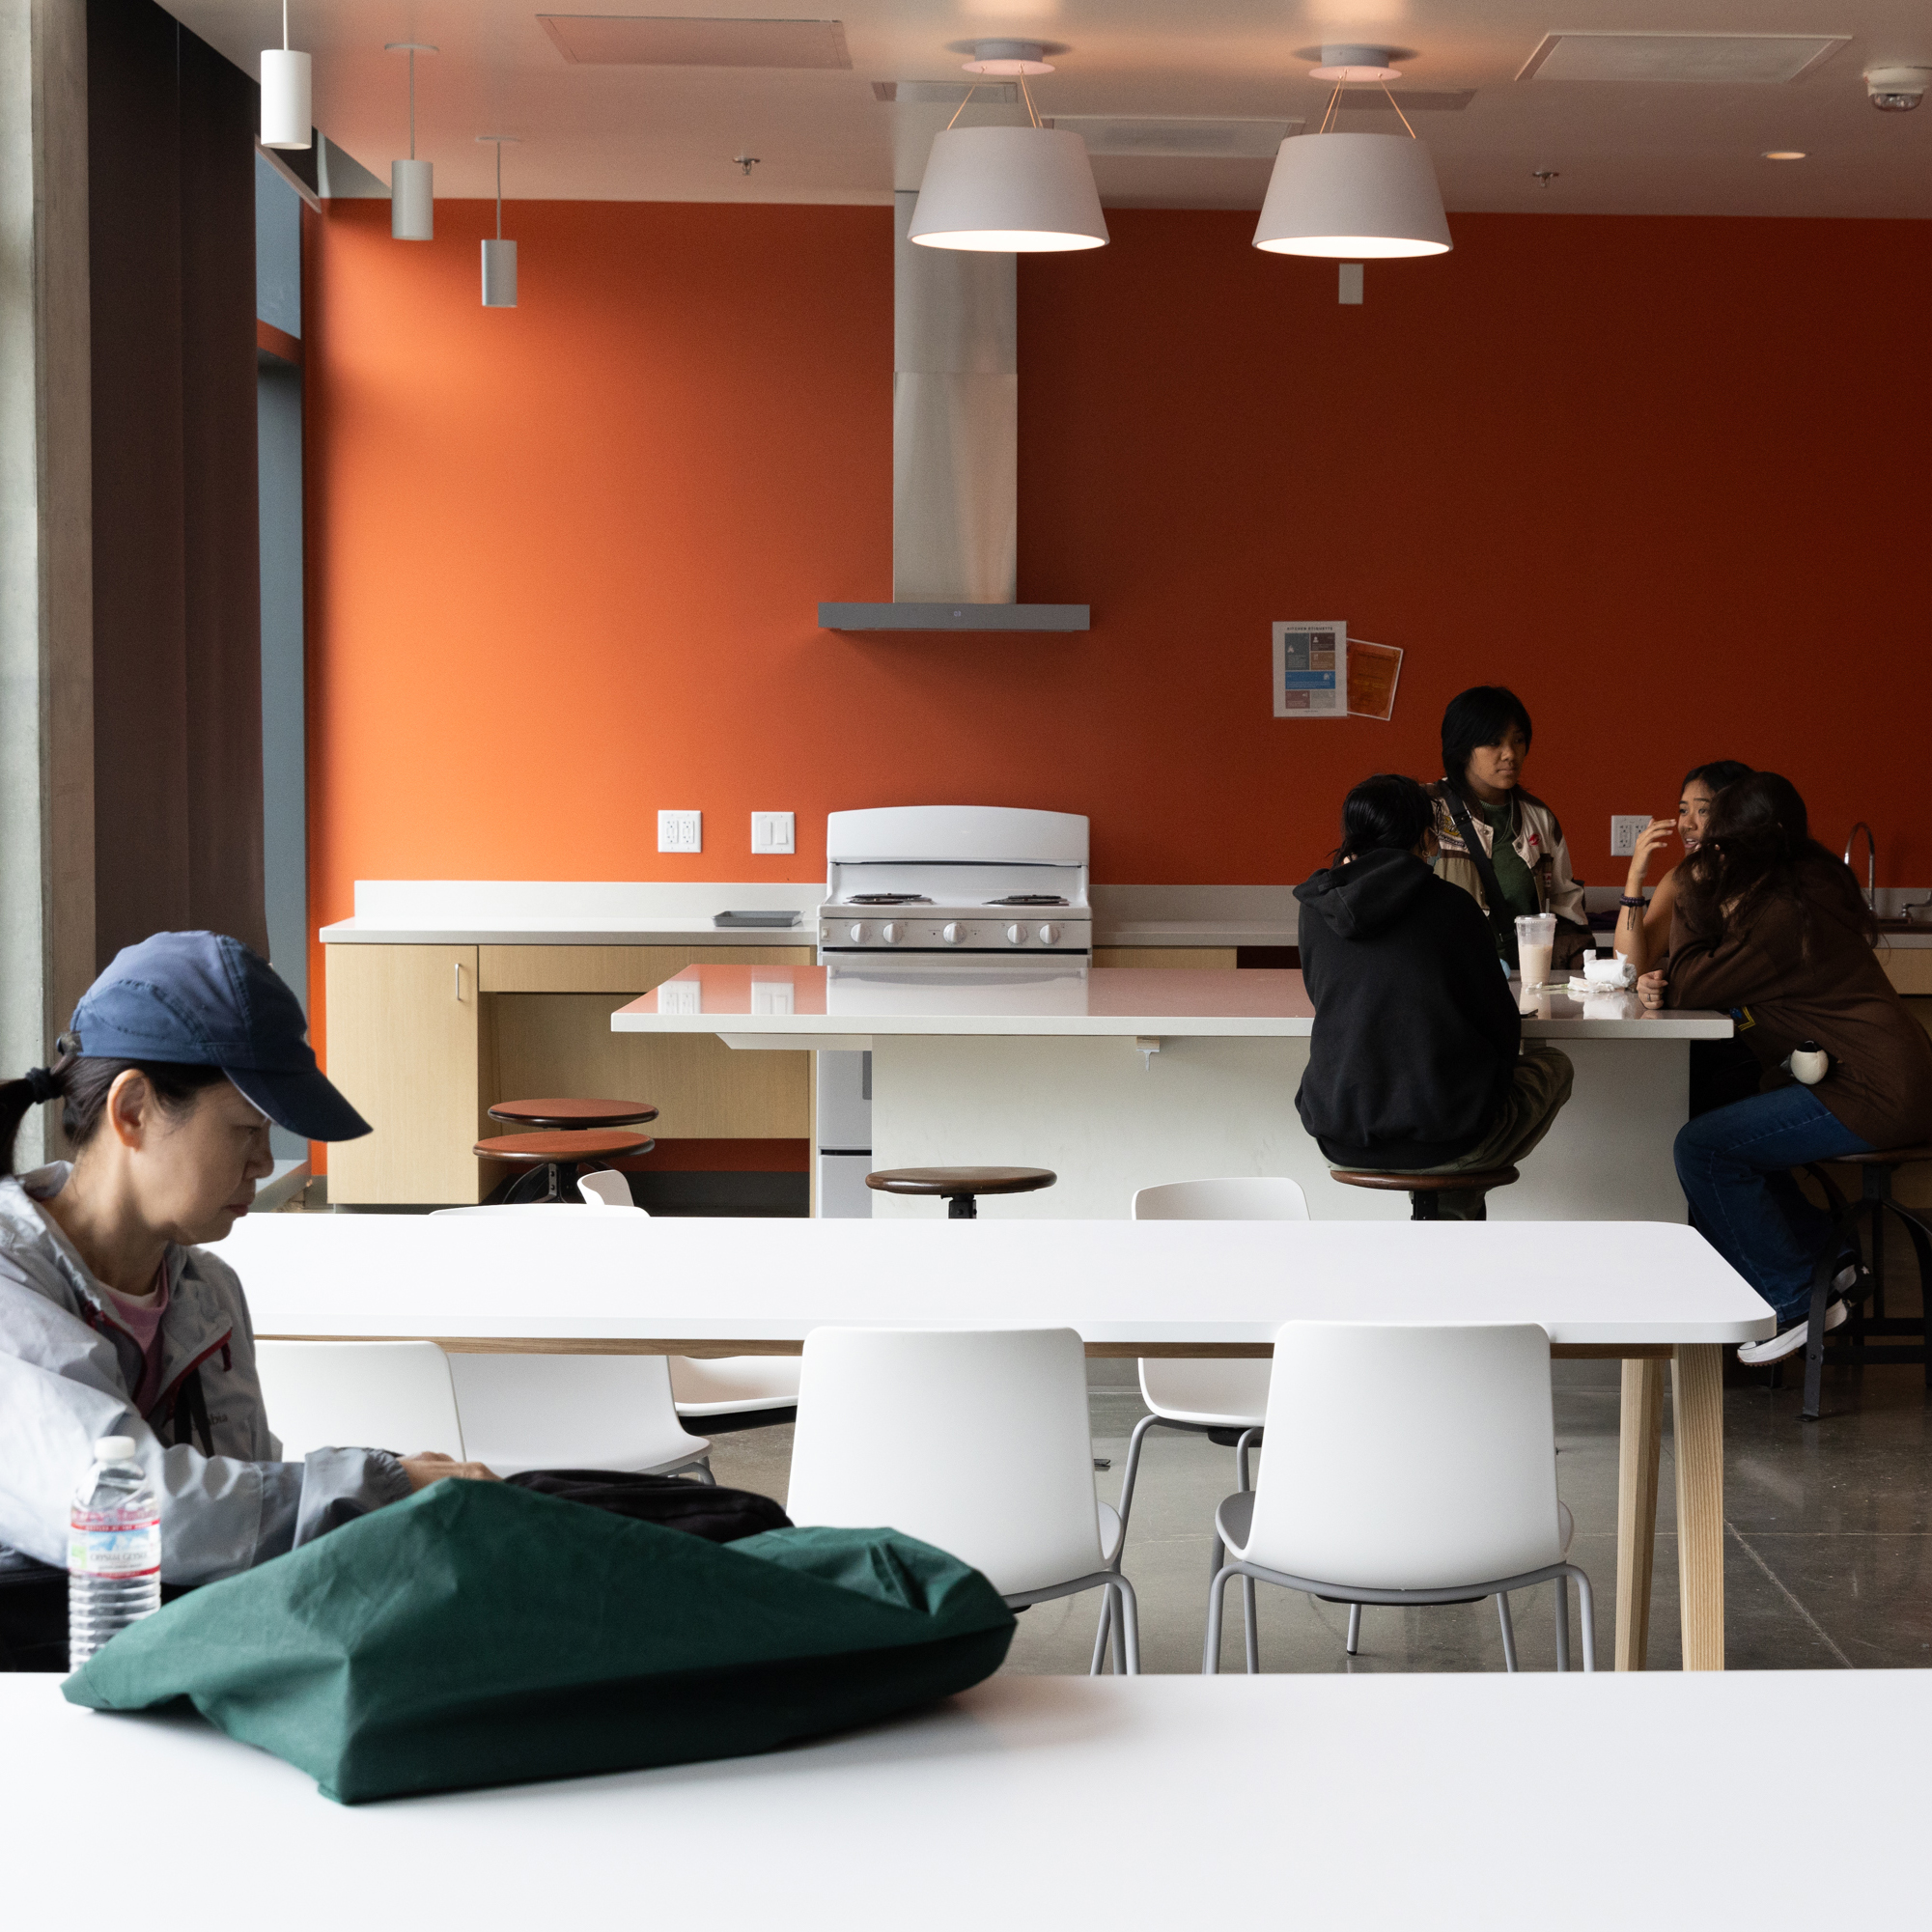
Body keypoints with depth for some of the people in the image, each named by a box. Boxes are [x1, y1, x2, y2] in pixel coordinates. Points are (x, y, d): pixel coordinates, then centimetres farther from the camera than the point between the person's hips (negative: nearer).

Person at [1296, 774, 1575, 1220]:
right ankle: (1459, 1204, 24)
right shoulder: (1450, 904, -8)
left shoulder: (1316, 909, 1)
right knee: (1552, 1065, 25)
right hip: (1443, 1142, -5)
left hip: (1340, 1142, 5)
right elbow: (1501, 1027, -2)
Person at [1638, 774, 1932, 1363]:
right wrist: (1665, 983, -1)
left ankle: (1790, 1302, -4)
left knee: (1703, 1147, -14)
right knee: (1724, 1132, 21)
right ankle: (1824, 1258, 24)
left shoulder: (1783, 915, -19)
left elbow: (1694, 987, -12)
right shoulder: (1809, 881, 12)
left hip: (1871, 1093, -11)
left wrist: (1693, 896, -4)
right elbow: (1705, 980, 18)